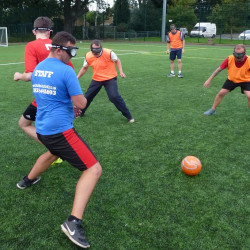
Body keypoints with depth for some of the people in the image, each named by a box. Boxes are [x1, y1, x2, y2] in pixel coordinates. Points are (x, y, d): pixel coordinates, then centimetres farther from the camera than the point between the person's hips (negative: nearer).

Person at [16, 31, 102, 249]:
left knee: (53, 153, 41)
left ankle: (28, 180, 61)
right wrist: (77, 100, 8)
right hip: (60, 130, -9)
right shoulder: (66, 70, -15)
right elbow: (81, 103, -16)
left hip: (42, 129, 9)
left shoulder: (37, 69, 10)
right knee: (94, 169, -8)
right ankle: (73, 222, -17)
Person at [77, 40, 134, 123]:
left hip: (110, 78, -4)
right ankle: (80, 113, 36)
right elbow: (84, 68, 9)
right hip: (96, 79, 4)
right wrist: (77, 78, 5)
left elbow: (117, 61, -3)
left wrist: (121, 72, -14)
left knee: (114, 97, -20)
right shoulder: (88, 56, -9)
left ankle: (128, 116, -6)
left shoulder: (109, 53, -21)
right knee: (87, 96, 11)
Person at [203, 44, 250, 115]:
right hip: (231, 79, 2)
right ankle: (213, 110, 19)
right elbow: (219, 69, -13)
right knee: (221, 93, -3)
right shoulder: (229, 59, -25)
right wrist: (209, 79, -10)